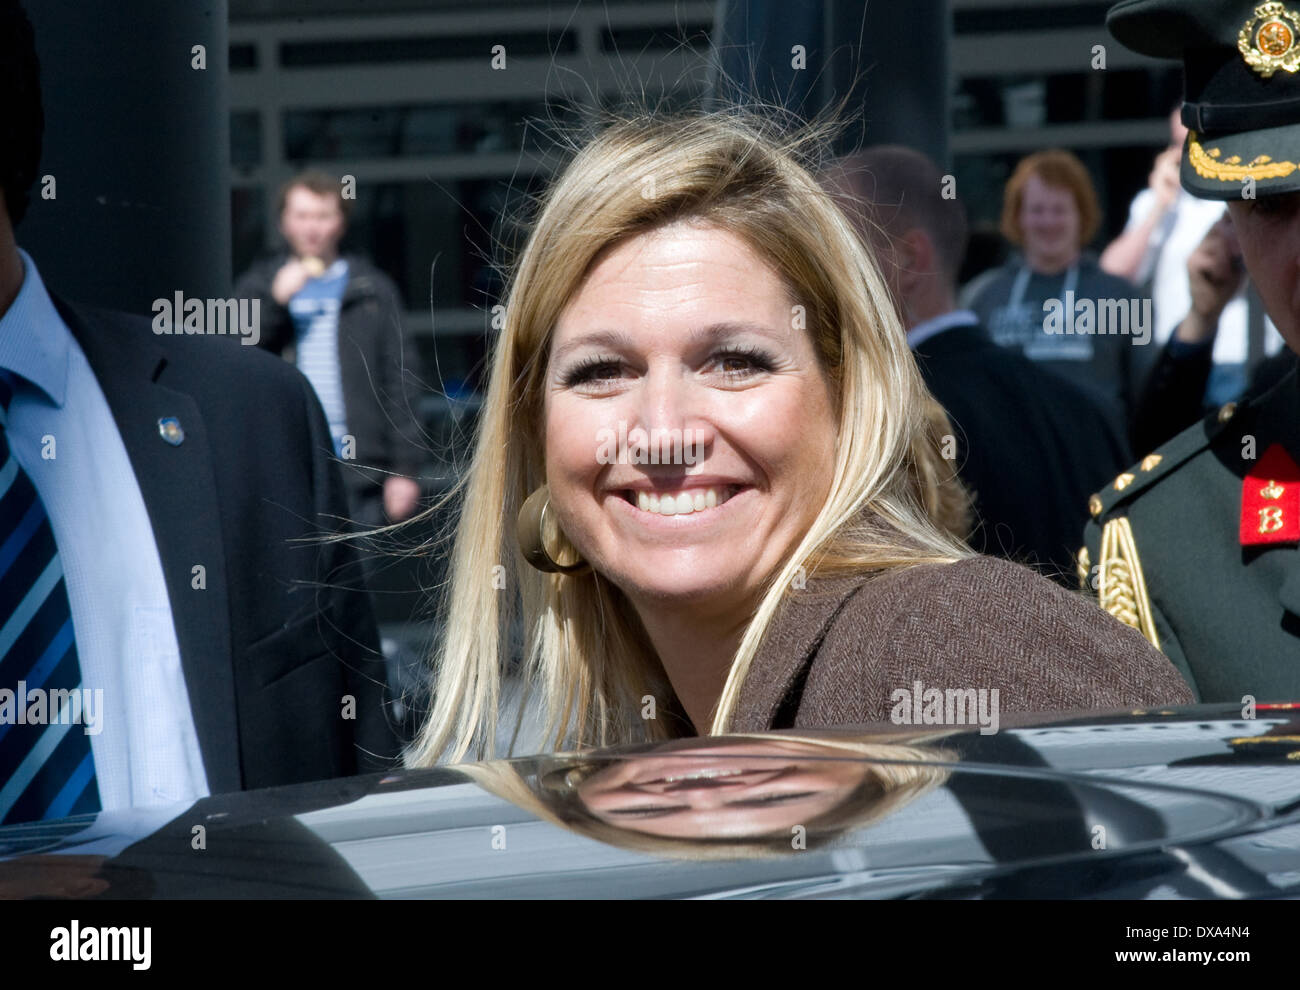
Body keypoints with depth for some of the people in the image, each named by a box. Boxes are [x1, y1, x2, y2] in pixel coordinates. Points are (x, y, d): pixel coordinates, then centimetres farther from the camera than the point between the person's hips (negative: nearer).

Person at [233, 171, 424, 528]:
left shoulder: (373, 290, 12)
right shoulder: (257, 287, 13)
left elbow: (400, 380, 9)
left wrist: (404, 469, 1)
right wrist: (276, 301, -8)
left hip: (358, 470, 0)